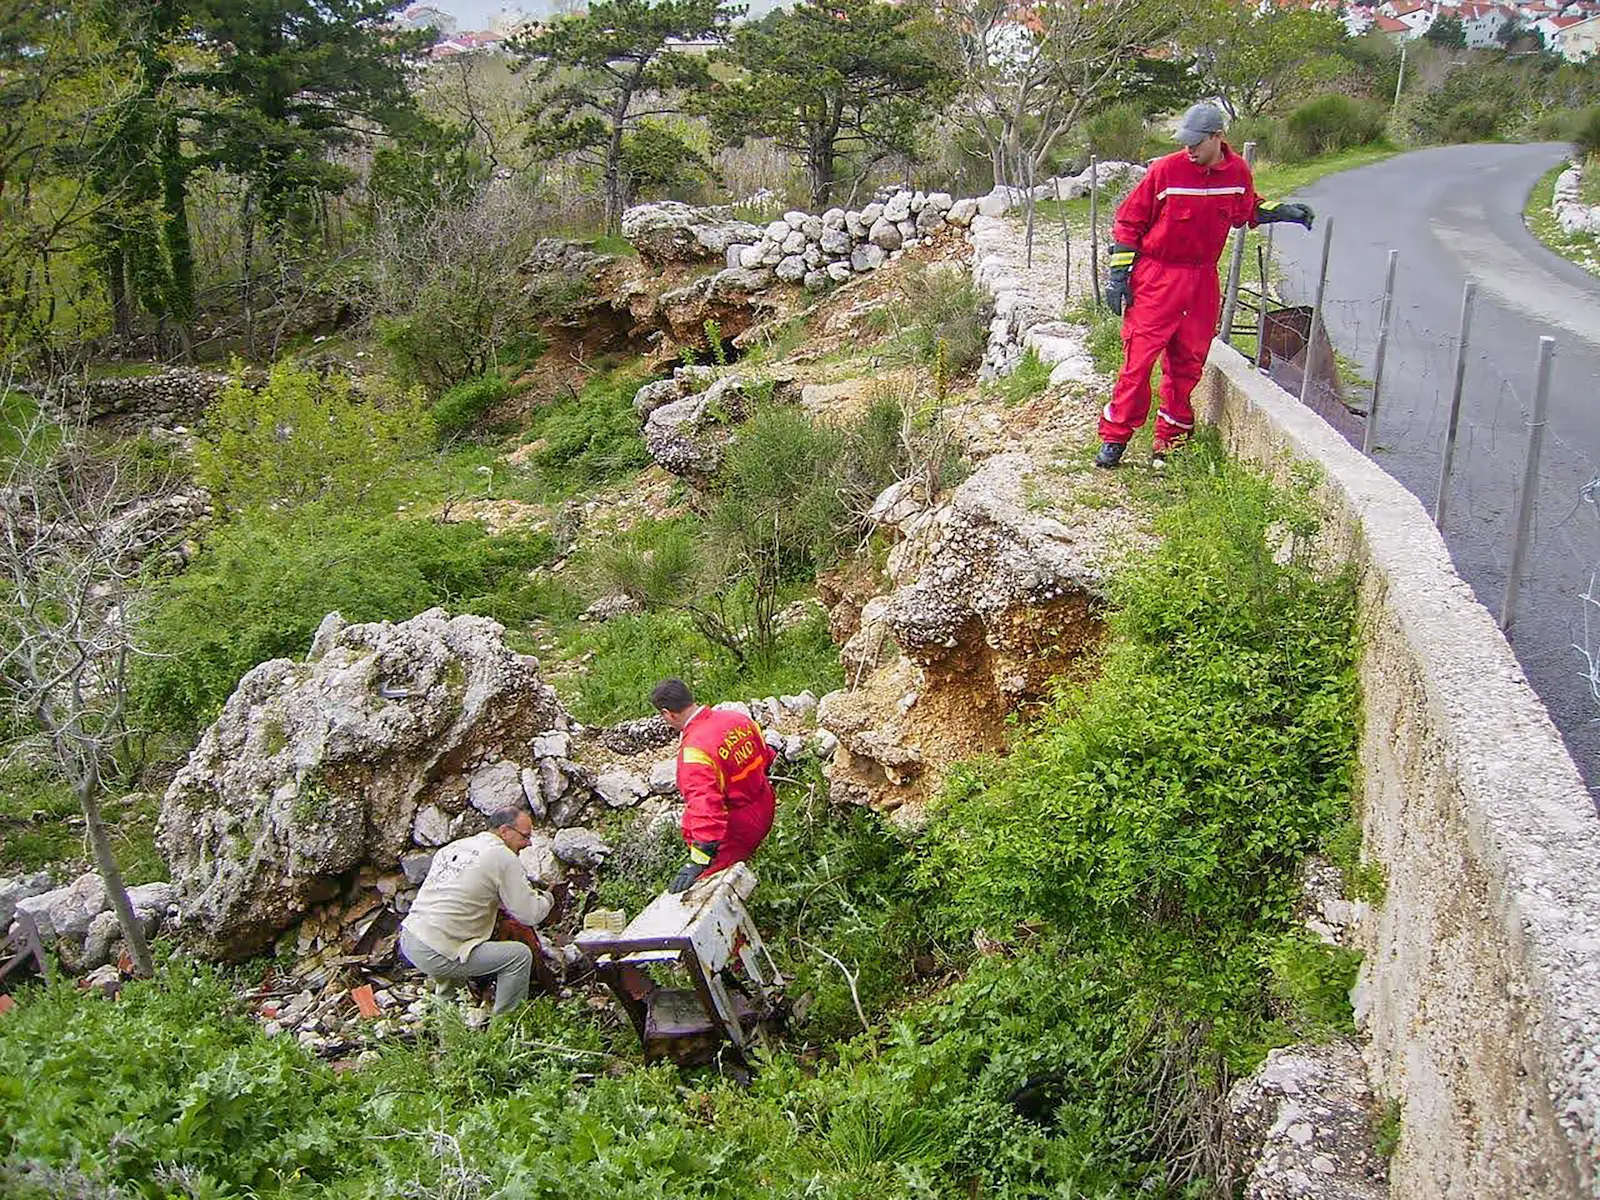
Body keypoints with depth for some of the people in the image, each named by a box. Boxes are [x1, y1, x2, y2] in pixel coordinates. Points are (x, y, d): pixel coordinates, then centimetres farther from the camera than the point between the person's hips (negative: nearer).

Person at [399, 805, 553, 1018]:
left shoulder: (452, 847, 14)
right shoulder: (504, 858, -8)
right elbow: (530, 915, -8)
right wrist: (546, 898, 12)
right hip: (435, 957, -8)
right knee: (520, 955, -3)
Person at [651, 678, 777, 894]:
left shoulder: (693, 753, -28)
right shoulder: (735, 718, -3)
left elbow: (704, 806, -35)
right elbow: (766, 755, 14)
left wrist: (698, 861, -35)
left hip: (737, 831, -9)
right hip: (764, 813, 9)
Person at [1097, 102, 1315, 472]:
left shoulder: (1238, 172, 1)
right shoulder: (1165, 170, -11)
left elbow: (1246, 210, 23)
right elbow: (1128, 220, -4)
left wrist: (1283, 211, 11)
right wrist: (1118, 273, -7)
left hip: (1202, 281, 4)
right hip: (1156, 278, -4)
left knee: (1188, 361, 8)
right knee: (1139, 357, -8)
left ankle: (1169, 440, 19)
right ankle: (1114, 438, 0)